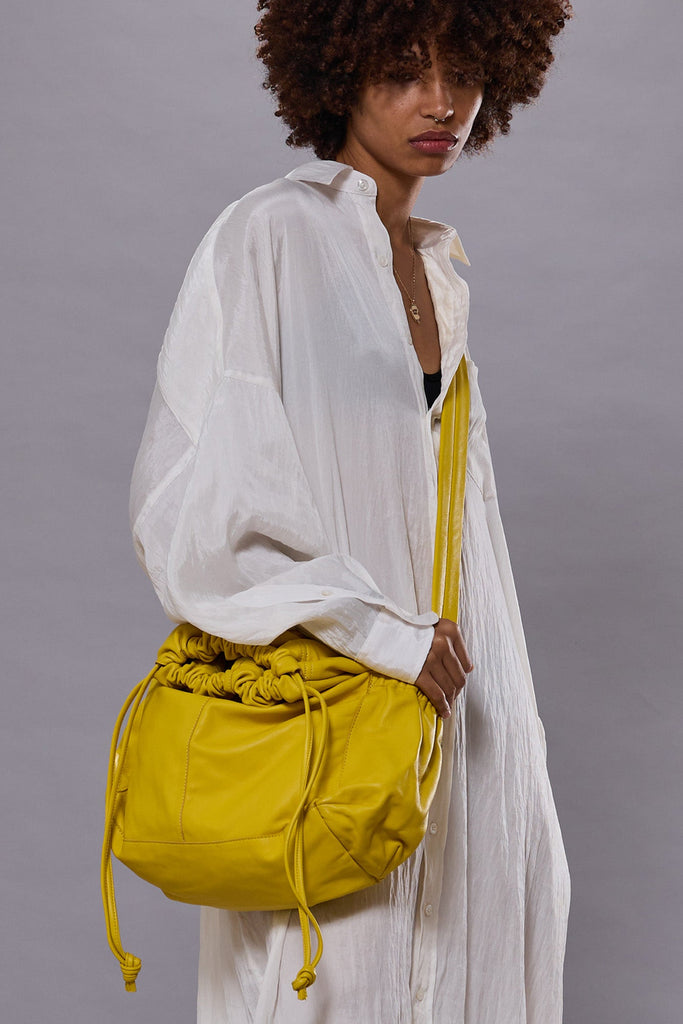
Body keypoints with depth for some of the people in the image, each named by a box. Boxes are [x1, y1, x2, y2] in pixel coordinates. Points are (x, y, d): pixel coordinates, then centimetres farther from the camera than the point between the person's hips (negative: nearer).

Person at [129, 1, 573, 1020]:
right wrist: (375, 630, -18)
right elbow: (190, 491, -18)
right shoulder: (268, 237, -10)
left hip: (443, 670, 7)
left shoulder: (440, 268, 12)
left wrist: (499, 700, 15)